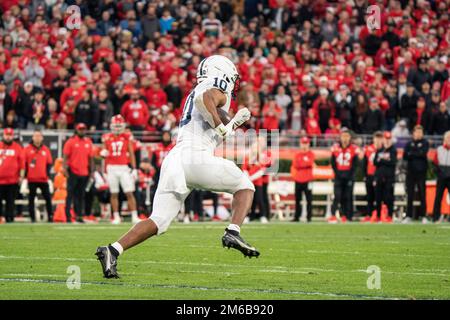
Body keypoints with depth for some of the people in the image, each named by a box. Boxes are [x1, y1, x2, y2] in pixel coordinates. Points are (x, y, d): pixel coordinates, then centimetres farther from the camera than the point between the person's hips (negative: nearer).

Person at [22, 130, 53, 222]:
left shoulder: (46, 149, 8)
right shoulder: (27, 149, 2)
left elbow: (49, 163, 12)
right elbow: (24, 163, 3)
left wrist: (47, 173, -1)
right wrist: (25, 174, -3)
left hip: (43, 179, 1)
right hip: (31, 179, -1)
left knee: (48, 198, -1)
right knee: (31, 199, 3)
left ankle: (50, 217, 5)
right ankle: (32, 218, 8)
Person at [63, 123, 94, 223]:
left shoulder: (88, 142, 10)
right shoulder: (70, 142, -4)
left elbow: (91, 158, 15)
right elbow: (66, 157, -5)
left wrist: (91, 171, 13)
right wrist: (65, 169, -13)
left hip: (84, 173, 5)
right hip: (73, 173, -4)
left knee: (81, 195, 8)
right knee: (70, 194, -4)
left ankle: (79, 215, 13)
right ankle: (68, 216, -4)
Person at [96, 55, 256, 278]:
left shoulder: (194, 94, 33)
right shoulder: (218, 92, 8)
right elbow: (204, 99, -18)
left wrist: (234, 122, 42)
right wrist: (222, 127, -11)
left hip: (174, 159, 7)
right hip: (197, 158, -7)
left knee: (158, 221, 1)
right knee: (244, 186, 13)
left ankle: (113, 251, -16)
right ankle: (233, 233, -7)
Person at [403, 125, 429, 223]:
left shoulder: (425, 143, 5)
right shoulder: (409, 144, 12)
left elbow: (423, 153, -13)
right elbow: (405, 156, 0)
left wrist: (411, 154, -7)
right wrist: (417, 154, -12)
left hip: (421, 172, -2)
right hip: (410, 172, 2)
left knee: (422, 195, -2)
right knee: (410, 196, 2)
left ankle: (423, 216, 3)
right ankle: (408, 216, 5)